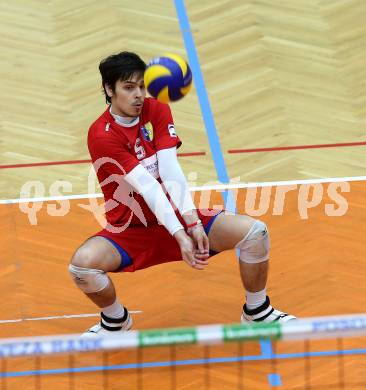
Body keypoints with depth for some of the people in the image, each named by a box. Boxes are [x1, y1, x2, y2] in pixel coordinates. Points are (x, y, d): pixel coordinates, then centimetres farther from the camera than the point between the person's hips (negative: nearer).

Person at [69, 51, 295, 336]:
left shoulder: (157, 111, -4)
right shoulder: (102, 136, -19)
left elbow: (170, 170, -17)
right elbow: (146, 186, -29)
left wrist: (192, 222, -31)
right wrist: (180, 235, -37)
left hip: (175, 216, 4)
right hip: (130, 229, -4)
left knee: (255, 232, -16)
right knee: (82, 263, -33)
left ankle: (257, 312, 9)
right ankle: (115, 319, -1)